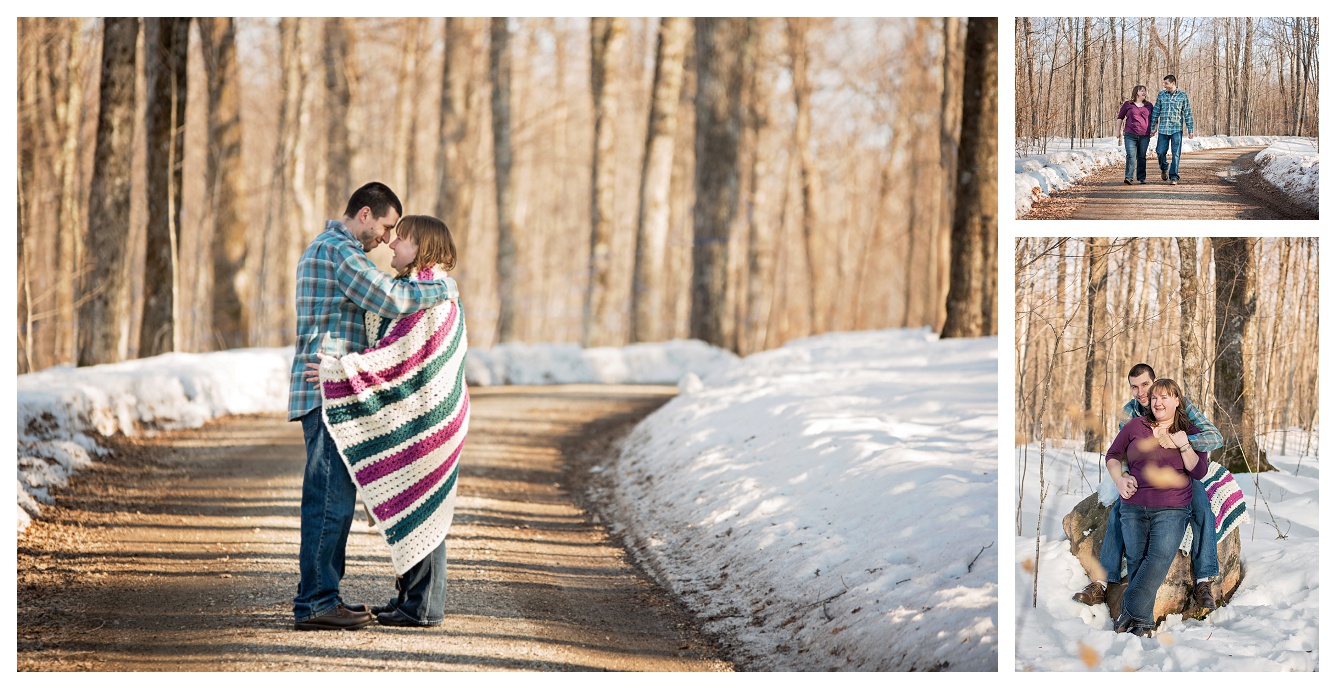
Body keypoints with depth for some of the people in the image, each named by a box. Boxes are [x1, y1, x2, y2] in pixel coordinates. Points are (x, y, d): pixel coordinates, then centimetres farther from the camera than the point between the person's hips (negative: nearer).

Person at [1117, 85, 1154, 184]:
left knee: (1142, 157, 6)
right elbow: (1120, 117, 12)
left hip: (1144, 136, 2)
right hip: (1130, 135, -2)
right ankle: (1128, 177, -17)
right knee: (1131, 156, -14)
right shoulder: (1128, 104, 6)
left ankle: (1142, 178, 14)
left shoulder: (1148, 105, 13)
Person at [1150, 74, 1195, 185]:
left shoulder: (1182, 95, 1)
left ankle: (1173, 177, 2)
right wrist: (1152, 127, 8)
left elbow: (1188, 113, 2)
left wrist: (1190, 130, -1)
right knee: (1160, 152, -1)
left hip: (1177, 129, -2)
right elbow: (1156, 112, 11)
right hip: (1163, 129, 2)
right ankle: (1164, 168, 28)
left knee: (1176, 154, -5)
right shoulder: (1161, 95, 6)